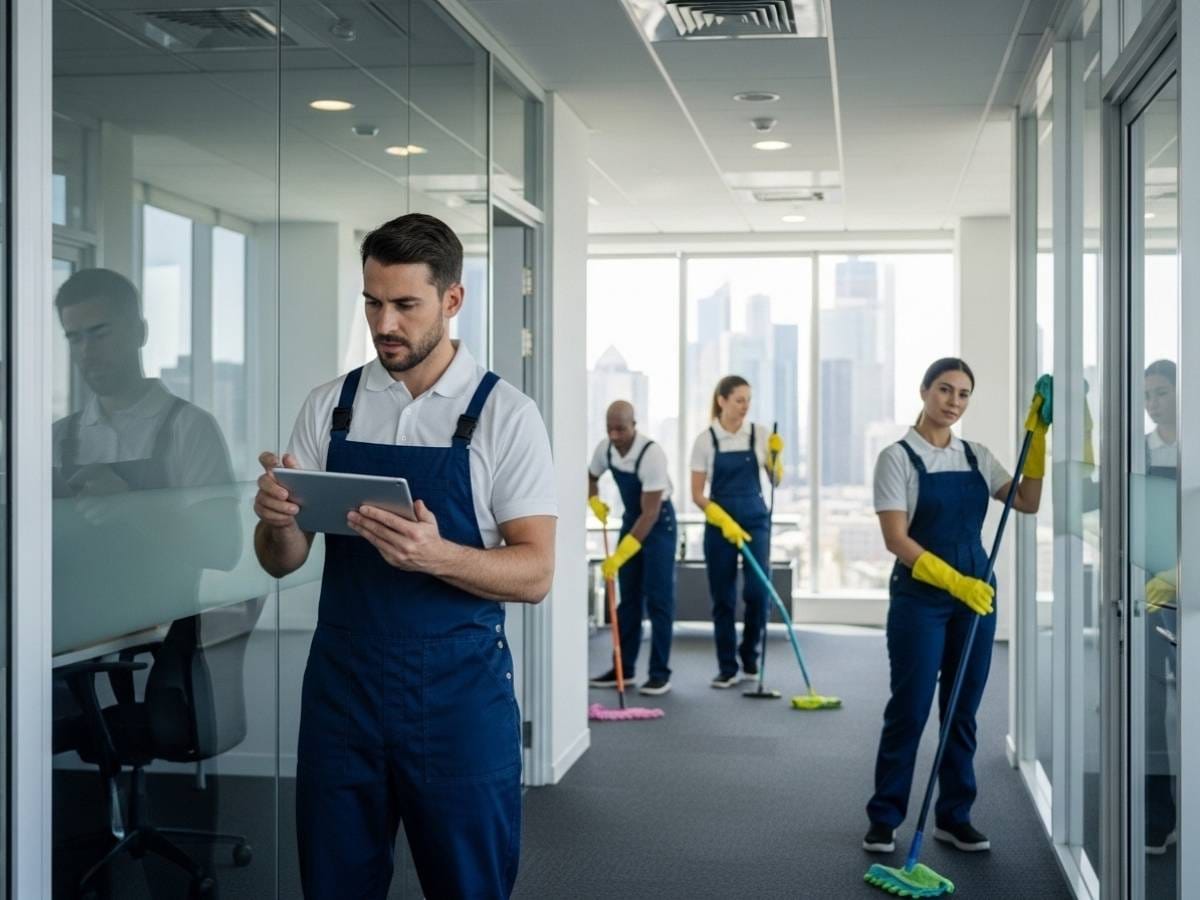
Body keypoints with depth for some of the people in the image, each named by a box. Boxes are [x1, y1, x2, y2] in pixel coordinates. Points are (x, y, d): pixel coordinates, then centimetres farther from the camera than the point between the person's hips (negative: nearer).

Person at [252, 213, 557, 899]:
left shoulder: (505, 415, -6)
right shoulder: (330, 406, 5)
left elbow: (535, 573, -9)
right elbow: (283, 562, 7)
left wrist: (437, 557, -27)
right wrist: (277, 522, -16)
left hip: (458, 695, -3)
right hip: (342, 687, 3)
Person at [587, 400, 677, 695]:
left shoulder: (652, 454, -30)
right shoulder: (605, 448, -9)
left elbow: (650, 512, -31)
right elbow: (591, 477, 13)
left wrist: (620, 555, -33)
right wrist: (594, 500, -9)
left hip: (658, 522, -6)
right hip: (630, 519, 6)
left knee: (658, 599, -7)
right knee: (628, 597, 9)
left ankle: (660, 672, -3)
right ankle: (623, 668, 15)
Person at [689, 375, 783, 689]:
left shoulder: (760, 434, 1)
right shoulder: (706, 440, -3)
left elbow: (776, 480, 1)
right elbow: (697, 494, -2)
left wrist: (775, 456, -17)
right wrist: (724, 520, -14)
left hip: (755, 520, 1)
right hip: (719, 523, -1)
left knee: (757, 590, -9)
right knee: (723, 597, 2)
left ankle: (749, 657, 14)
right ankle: (727, 668, 12)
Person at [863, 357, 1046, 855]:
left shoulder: (976, 456, 9)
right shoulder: (898, 457, -8)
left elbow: (1028, 501, 3)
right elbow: (896, 539, -15)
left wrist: (1036, 435, -2)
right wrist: (952, 581, -24)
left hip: (976, 593, 5)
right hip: (920, 599, -5)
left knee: (963, 711, 10)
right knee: (909, 710, -1)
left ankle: (954, 815, 20)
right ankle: (883, 819, 11)